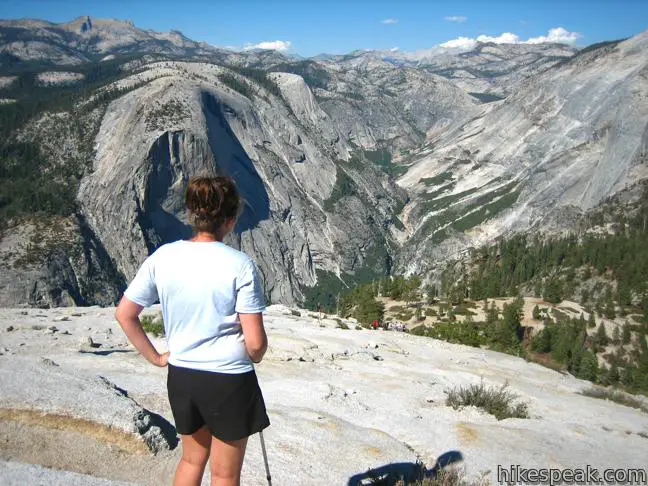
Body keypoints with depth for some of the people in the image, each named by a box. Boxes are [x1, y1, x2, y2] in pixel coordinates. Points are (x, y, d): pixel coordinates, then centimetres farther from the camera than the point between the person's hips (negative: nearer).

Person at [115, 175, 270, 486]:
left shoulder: (162, 257, -6)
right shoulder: (240, 265, -19)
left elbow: (124, 314, 0)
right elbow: (255, 343, -18)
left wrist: (155, 357, 10)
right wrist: (254, 357, 4)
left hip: (181, 376, 5)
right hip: (229, 379, -4)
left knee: (192, 458, 29)